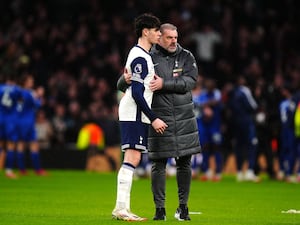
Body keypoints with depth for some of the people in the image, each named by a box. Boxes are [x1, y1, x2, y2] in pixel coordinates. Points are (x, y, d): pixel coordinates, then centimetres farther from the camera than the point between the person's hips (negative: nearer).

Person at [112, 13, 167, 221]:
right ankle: (121, 208, -16)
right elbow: (137, 93, -18)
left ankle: (122, 208, 9)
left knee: (132, 159, 8)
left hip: (137, 116, 10)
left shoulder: (142, 55, 19)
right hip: (134, 115, -10)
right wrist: (153, 119, -17)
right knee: (132, 158, -13)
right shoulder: (140, 58, -13)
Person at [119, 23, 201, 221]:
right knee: (158, 164, -2)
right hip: (159, 119, -2)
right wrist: (125, 79, -24)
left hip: (184, 119, 2)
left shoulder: (186, 57, 4)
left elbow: (189, 82, -11)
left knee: (184, 163, 6)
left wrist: (164, 84, -21)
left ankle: (183, 207, 17)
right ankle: (160, 209, 5)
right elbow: (121, 85, 0)